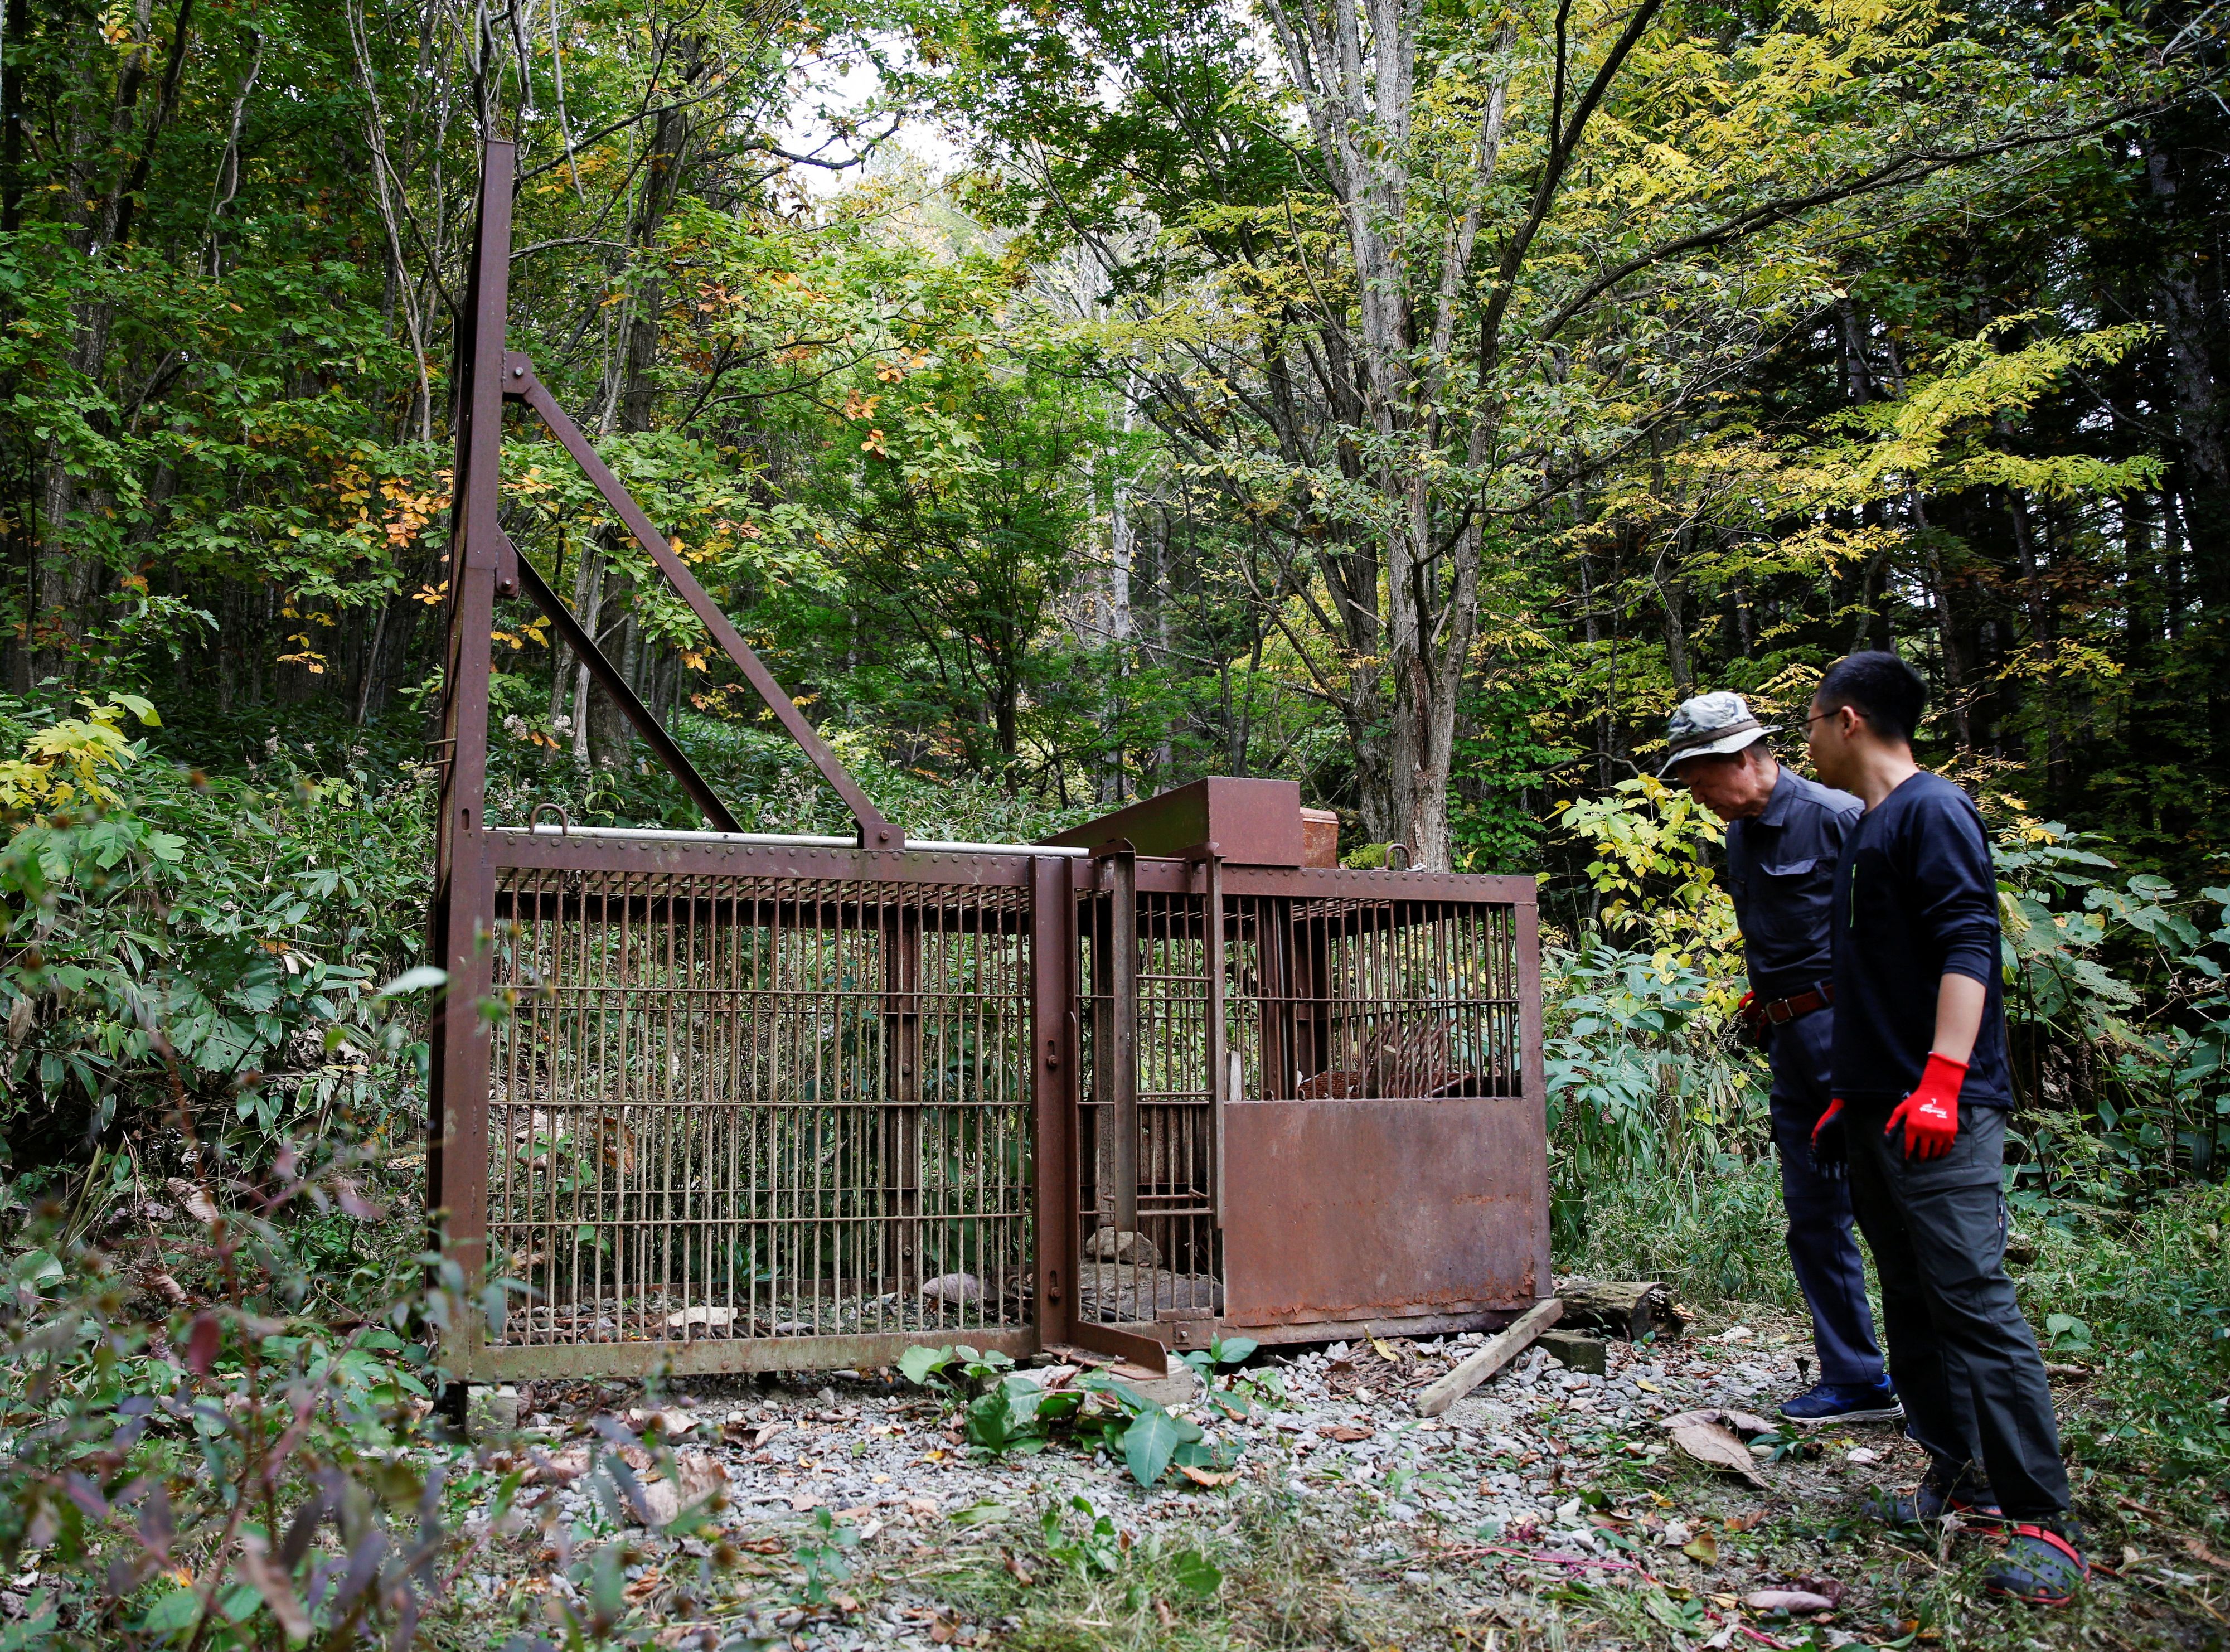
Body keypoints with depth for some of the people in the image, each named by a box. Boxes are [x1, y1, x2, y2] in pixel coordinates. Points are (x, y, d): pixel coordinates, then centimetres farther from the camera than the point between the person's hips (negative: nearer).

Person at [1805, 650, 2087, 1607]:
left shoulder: (1933, 812, -8)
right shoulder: (1867, 831, 20)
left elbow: (1967, 949, -18)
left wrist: (1941, 1079, -27)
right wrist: (1850, 1094, 25)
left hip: (1940, 1119, -10)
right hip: (1881, 1114, 10)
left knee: (1975, 1305, -10)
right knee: (1912, 1305, 13)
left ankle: (2040, 1520, -4)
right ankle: (1957, 1472, 22)